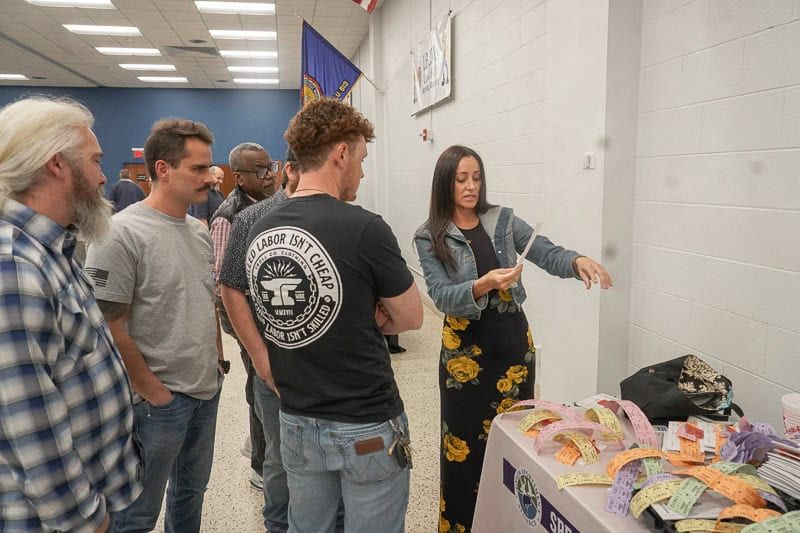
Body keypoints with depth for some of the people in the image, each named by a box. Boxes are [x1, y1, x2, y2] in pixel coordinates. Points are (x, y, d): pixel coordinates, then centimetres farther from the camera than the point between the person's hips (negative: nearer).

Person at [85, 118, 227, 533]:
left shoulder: (200, 231, 7)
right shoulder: (121, 233, -18)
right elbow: (109, 326, -19)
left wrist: (218, 359, 12)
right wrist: (152, 391, -15)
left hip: (208, 391, 7)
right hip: (158, 399, -7)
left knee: (192, 492, 23)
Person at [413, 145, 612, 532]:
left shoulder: (503, 220, 2)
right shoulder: (429, 236, -5)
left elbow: (548, 255, -7)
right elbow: (441, 296, -15)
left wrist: (577, 260, -29)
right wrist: (483, 285, -32)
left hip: (513, 338, 3)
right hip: (465, 346, -3)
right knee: (465, 440, 6)